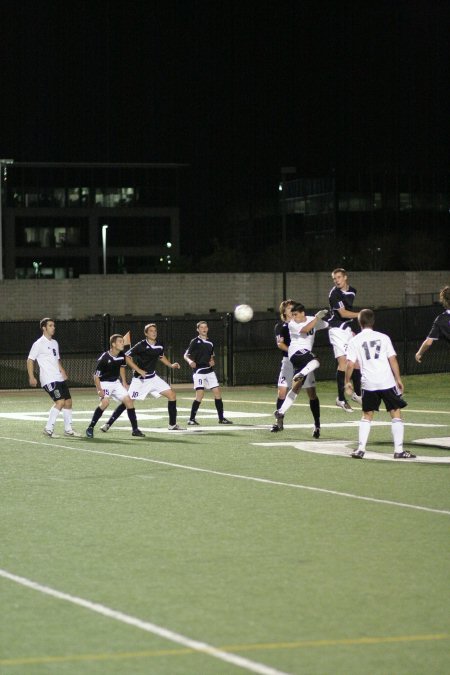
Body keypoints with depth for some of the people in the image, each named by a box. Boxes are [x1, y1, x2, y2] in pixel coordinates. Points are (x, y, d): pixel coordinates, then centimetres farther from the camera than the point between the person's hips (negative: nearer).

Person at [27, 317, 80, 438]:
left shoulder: (55, 343, 16)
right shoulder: (39, 344, -7)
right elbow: (30, 360, -8)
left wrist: (62, 370, 10)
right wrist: (31, 377, -16)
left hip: (59, 378, 8)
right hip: (48, 379, -8)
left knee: (68, 401, 7)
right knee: (60, 401, -18)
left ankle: (68, 429, 19)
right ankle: (48, 429, -12)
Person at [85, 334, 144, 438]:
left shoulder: (121, 355, -6)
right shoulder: (104, 358, -24)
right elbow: (96, 375, -18)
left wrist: (124, 382, 15)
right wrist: (99, 390, -25)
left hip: (116, 382, 7)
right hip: (104, 383, -7)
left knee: (128, 401, -1)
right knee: (105, 402, -28)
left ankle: (135, 429, 9)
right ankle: (90, 428, -19)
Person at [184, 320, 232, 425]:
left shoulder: (210, 343, 13)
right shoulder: (195, 341, -4)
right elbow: (186, 355, -6)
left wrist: (212, 362, 3)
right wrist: (190, 361, -27)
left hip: (209, 371, 6)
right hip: (199, 371, -6)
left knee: (217, 392, 2)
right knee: (200, 394, -16)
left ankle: (221, 418, 11)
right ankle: (192, 419, -6)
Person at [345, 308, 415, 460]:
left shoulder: (355, 341, 3)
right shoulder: (383, 337, 4)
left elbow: (350, 364, -2)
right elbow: (392, 359, 1)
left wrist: (347, 382, 10)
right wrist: (398, 379, 8)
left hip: (368, 383, 1)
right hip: (387, 382, -1)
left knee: (367, 416, 16)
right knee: (396, 414, 6)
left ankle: (361, 449, 8)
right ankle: (399, 450, 0)